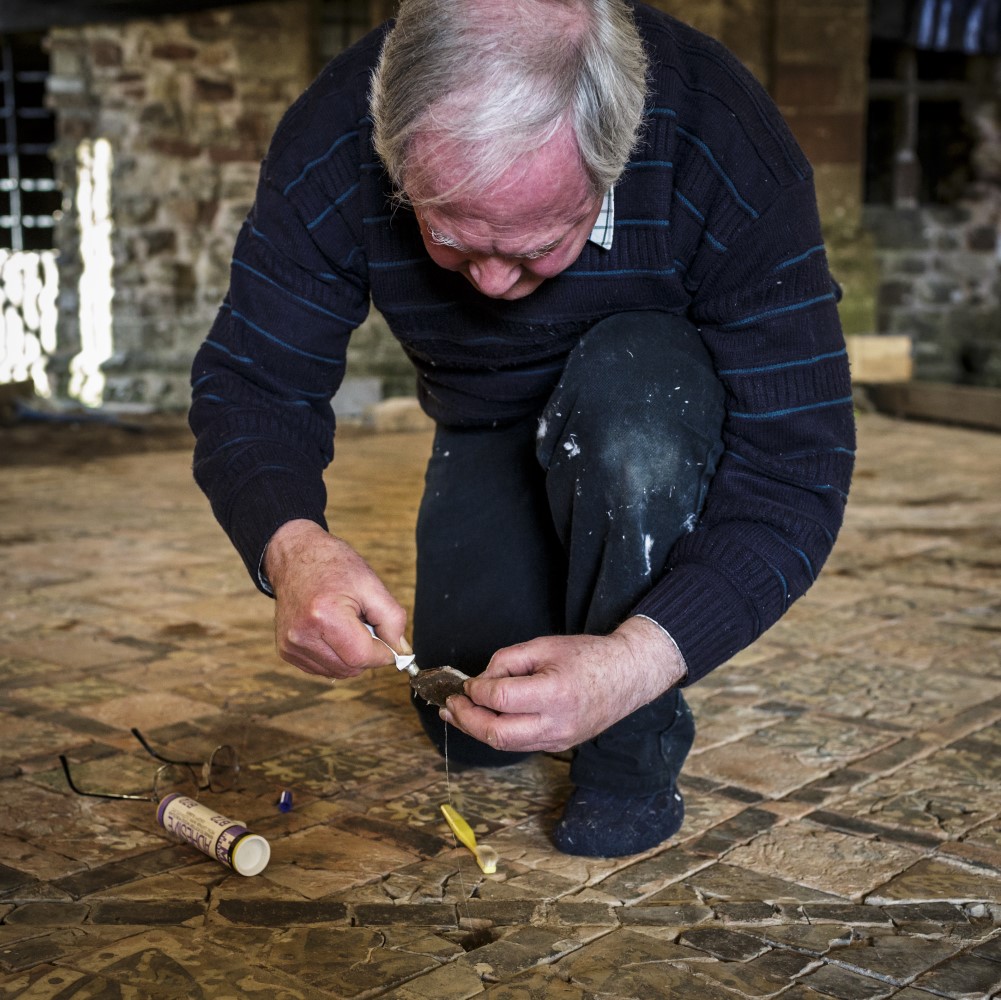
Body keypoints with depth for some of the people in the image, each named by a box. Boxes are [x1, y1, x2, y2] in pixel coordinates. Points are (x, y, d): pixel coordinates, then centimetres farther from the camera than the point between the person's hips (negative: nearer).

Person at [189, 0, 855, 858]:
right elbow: (249, 386, -22)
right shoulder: (330, 147, -29)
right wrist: (291, 545, -45)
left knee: (627, 387, -37)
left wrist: (636, 662, -48)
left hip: (662, 405, -2)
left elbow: (797, 464, -34)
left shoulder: (725, 146, -36)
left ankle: (638, 735, -15)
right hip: (488, 427, 2)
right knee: (470, 733, -7)